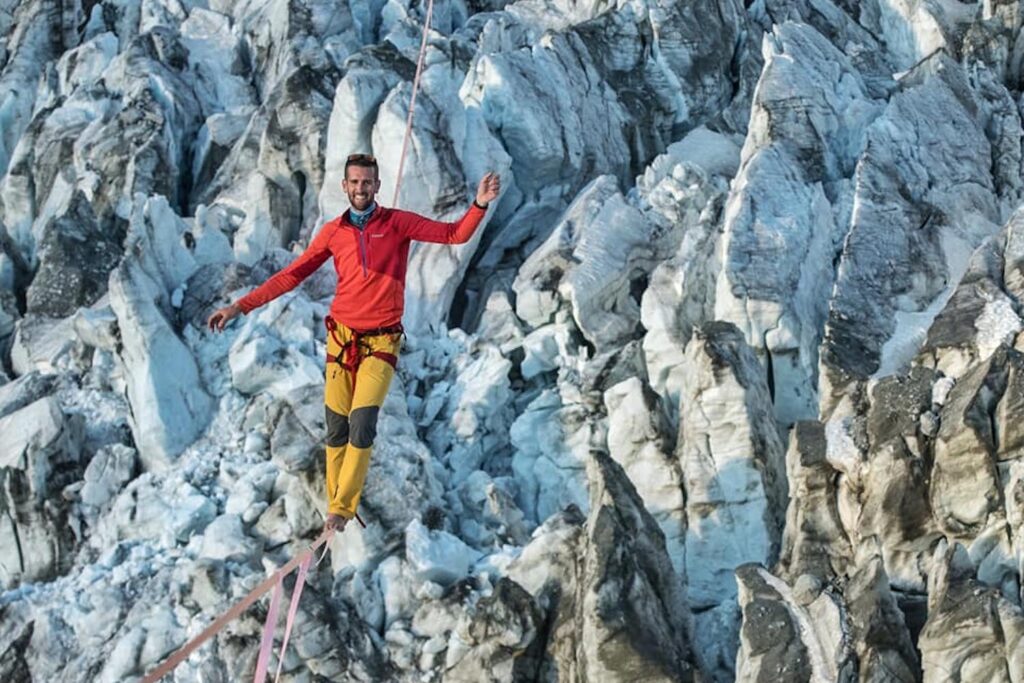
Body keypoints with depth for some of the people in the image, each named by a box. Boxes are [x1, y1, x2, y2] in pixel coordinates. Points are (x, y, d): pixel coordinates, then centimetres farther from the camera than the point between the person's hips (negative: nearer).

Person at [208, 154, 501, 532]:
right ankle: (335, 504, 12)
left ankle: (342, 509, -8)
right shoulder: (333, 232, 7)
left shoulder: (398, 223, 2)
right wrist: (239, 306, 8)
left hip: (381, 341, -2)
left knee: (362, 426, -15)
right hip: (342, 337, 2)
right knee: (337, 428, 1)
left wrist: (479, 206, -23)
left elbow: (453, 234, -4)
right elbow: (292, 275, 11)